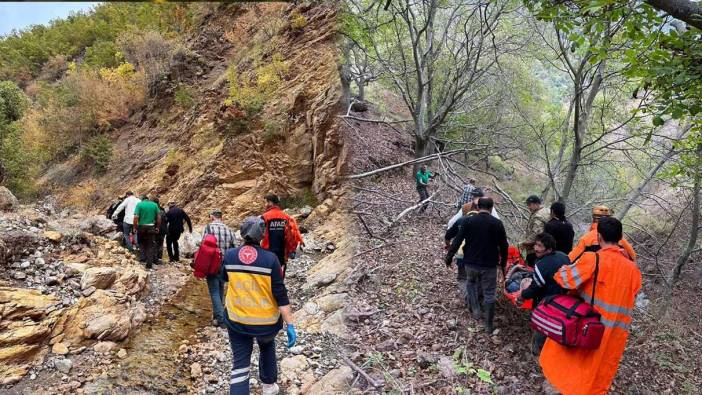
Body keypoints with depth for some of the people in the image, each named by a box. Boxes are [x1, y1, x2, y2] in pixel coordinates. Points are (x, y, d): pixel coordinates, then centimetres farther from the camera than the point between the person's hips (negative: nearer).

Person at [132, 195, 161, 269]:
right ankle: (149, 264, 3)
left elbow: (136, 217, -11)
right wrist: (157, 227, 11)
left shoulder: (139, 204, -2)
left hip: (141, 227, -1)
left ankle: (144, 257, 18)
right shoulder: (154, 204, 4)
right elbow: (159, 217, 2)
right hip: (151, 228, 1)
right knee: (150, 245, 5)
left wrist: (134, 227, -3)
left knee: (142, 243, 22)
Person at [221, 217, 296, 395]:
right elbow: (281, 294, -15)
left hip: (237, 320, 1)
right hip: (266, 321, -1)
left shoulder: (229, 255, -8)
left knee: (240, 364, 9)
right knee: (267, 346, 30)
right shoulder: (270, 259, -17)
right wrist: (290, 324, -10)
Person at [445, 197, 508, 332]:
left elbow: (457, 241, -6)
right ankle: (488, 325, 17)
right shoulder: (497, 223, -5)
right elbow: (503, 246, 2)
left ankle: (475, 309, 25)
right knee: (489, 294, 10)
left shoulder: (467, 221, -7)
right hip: (490, 264, 0)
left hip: (471, 263, 1)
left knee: (471, 283, 30)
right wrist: (503, 263, 15)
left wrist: (449, 257, 5)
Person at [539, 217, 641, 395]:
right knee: (600, 370, 20)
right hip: (616, 333, 4)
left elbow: (565, 278, -13)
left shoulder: (592, 259, -17)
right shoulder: (632, 268, -3)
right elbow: (631, 296, 10)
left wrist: (562, 269, 8)